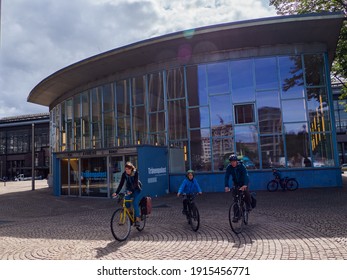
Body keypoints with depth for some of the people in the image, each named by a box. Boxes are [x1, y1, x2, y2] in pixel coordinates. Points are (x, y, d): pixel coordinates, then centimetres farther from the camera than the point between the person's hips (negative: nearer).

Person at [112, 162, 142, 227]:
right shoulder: (124, 174, -13)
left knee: (135, 203, -17)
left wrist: (131, 191, -48)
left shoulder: (136, 173, -23)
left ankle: (137, 220, -10)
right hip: (128, 189, 4)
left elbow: (135, 183, -32)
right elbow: (121, 184, -17)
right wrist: (116, 192, -29)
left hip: (136, 189, -4)